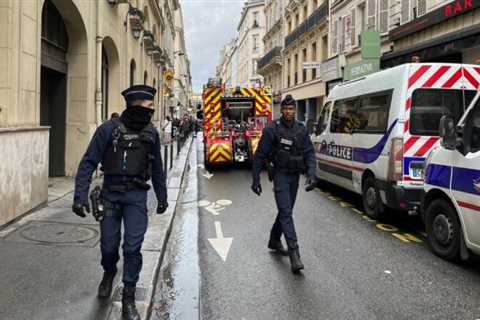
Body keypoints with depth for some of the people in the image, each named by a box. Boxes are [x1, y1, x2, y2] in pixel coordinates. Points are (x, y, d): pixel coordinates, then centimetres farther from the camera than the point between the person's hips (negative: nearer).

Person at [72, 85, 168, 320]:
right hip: (110, 193, -1)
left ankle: (128, 298, 8)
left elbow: (157, 167, 14)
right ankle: (109, 273, 43)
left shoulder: (151, 132, 4)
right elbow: (88, 163, -8)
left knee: (132, 246, -5)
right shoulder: (108, 129, -8)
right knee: (109, 245, 9)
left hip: (137, 195, 1)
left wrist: (162, 197, 18)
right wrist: (81, 196, -16)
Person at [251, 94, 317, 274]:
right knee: (286, 212, -13)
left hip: (295, 175, 5)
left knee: (285, 211, 16)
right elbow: (260, 155, -5)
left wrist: (311, 175, -10)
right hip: (280, 175, -5)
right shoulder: (272, 129, -8)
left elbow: (309, 153, 4)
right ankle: (294, 254, -18)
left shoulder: (301, 130, 5)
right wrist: (256, 179, -7)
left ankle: (274, 241, 37)